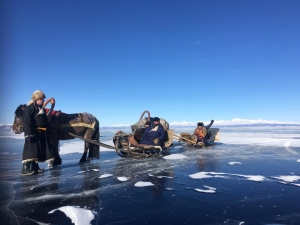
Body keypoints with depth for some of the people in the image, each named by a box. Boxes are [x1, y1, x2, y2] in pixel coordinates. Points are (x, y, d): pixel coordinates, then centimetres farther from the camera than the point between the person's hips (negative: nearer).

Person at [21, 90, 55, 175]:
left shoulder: (42, 109, 17)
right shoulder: (29, 108, -8)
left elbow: (46, 122, 20)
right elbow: (27, 123, -16)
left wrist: (48, 133, 17)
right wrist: (29, 134, -23)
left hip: (42, 133, 8)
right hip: (33, 133, -8)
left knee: (37, 151, 11)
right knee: (31, 150, -11)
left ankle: (34, 167, 17)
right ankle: (25, 168, -8)